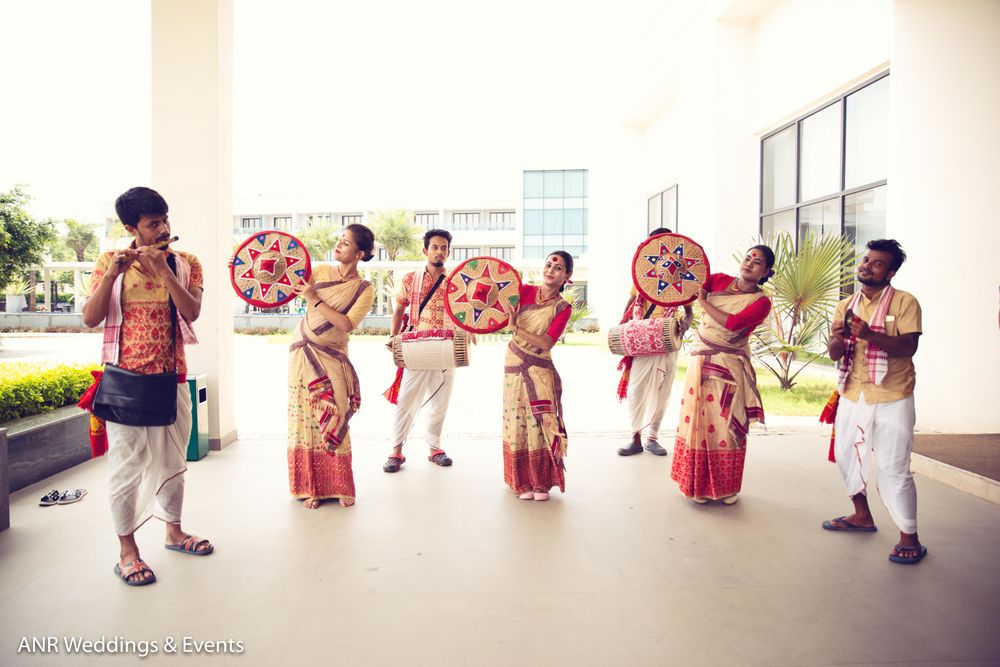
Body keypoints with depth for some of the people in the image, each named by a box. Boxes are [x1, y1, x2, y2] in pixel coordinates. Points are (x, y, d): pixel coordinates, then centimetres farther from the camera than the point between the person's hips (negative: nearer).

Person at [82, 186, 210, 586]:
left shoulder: (185, 263, 2)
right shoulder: (111, 261, 0)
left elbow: (192, 312, -12)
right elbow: (91, 319, -8)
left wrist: (163, 270, -21)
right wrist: (111, 275, -20)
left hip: (171, 378, 2)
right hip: (125, 380, -2)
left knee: (172, 462, 14)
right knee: (127, 466, 2)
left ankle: (174, 532, 31)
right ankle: (127, 551, 16)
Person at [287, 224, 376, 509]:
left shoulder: (365, 289, -5)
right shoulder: (320, 271, 2)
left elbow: (346, 324, -17)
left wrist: (314, 298, -20)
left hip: (332, 359, -2)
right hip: (303, 354, 2)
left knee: (333, 421, -3)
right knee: (305, 418, 3)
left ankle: (339, 487, 12)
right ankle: (311, 488, 12)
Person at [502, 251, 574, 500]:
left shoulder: (563, 308, -3)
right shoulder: (525, 291, 0)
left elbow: (546, 343, -14)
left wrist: (516, 327, -21)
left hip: (540, 370, -1)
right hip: (514, 365, 1)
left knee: (540, 423, -3)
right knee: (518, 422, 5)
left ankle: (541, 483, 13)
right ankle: (522, 482, 18)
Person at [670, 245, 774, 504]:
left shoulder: (761, 302, -5)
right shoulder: (720, 280, 5)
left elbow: (733, 322, -20)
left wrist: (703, 301, -13)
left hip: (729, 367, -2)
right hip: (701, 361, 3)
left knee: (725, 425, 2)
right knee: (697, 420, 6)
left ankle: (725, 487, 20)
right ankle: (697, 483, 20)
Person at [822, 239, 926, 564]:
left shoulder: (904, 302, -6)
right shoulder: (846, 306, 8)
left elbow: (908, 346, -19)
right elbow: (834, 354, 2)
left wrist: (868, 333, -33)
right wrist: (839, 338, -21)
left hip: (892, 399, -6)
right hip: (852, 395, 6)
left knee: (893, 469, -6)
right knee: (846, 454, 17)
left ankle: (909, 537, 9)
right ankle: (862, 515, 37)